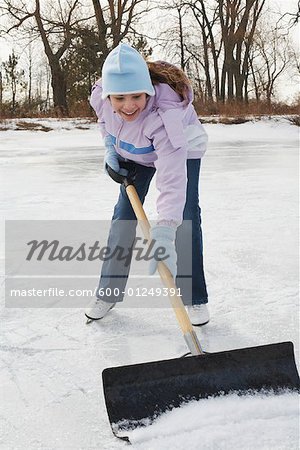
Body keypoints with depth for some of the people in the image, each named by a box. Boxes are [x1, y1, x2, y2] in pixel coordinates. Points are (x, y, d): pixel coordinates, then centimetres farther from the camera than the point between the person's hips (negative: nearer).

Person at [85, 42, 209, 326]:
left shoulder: (165, 115, -45)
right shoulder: (101, 95, -29)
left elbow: (173, 179, -53)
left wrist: (164, 232, -63)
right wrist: (111, 148, -11)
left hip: (182, 150, -4)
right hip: (135, 154, 4)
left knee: (186, 217, -13)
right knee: (123, 215, 1)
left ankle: (195, 298, 2)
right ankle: (108, 292, 14)